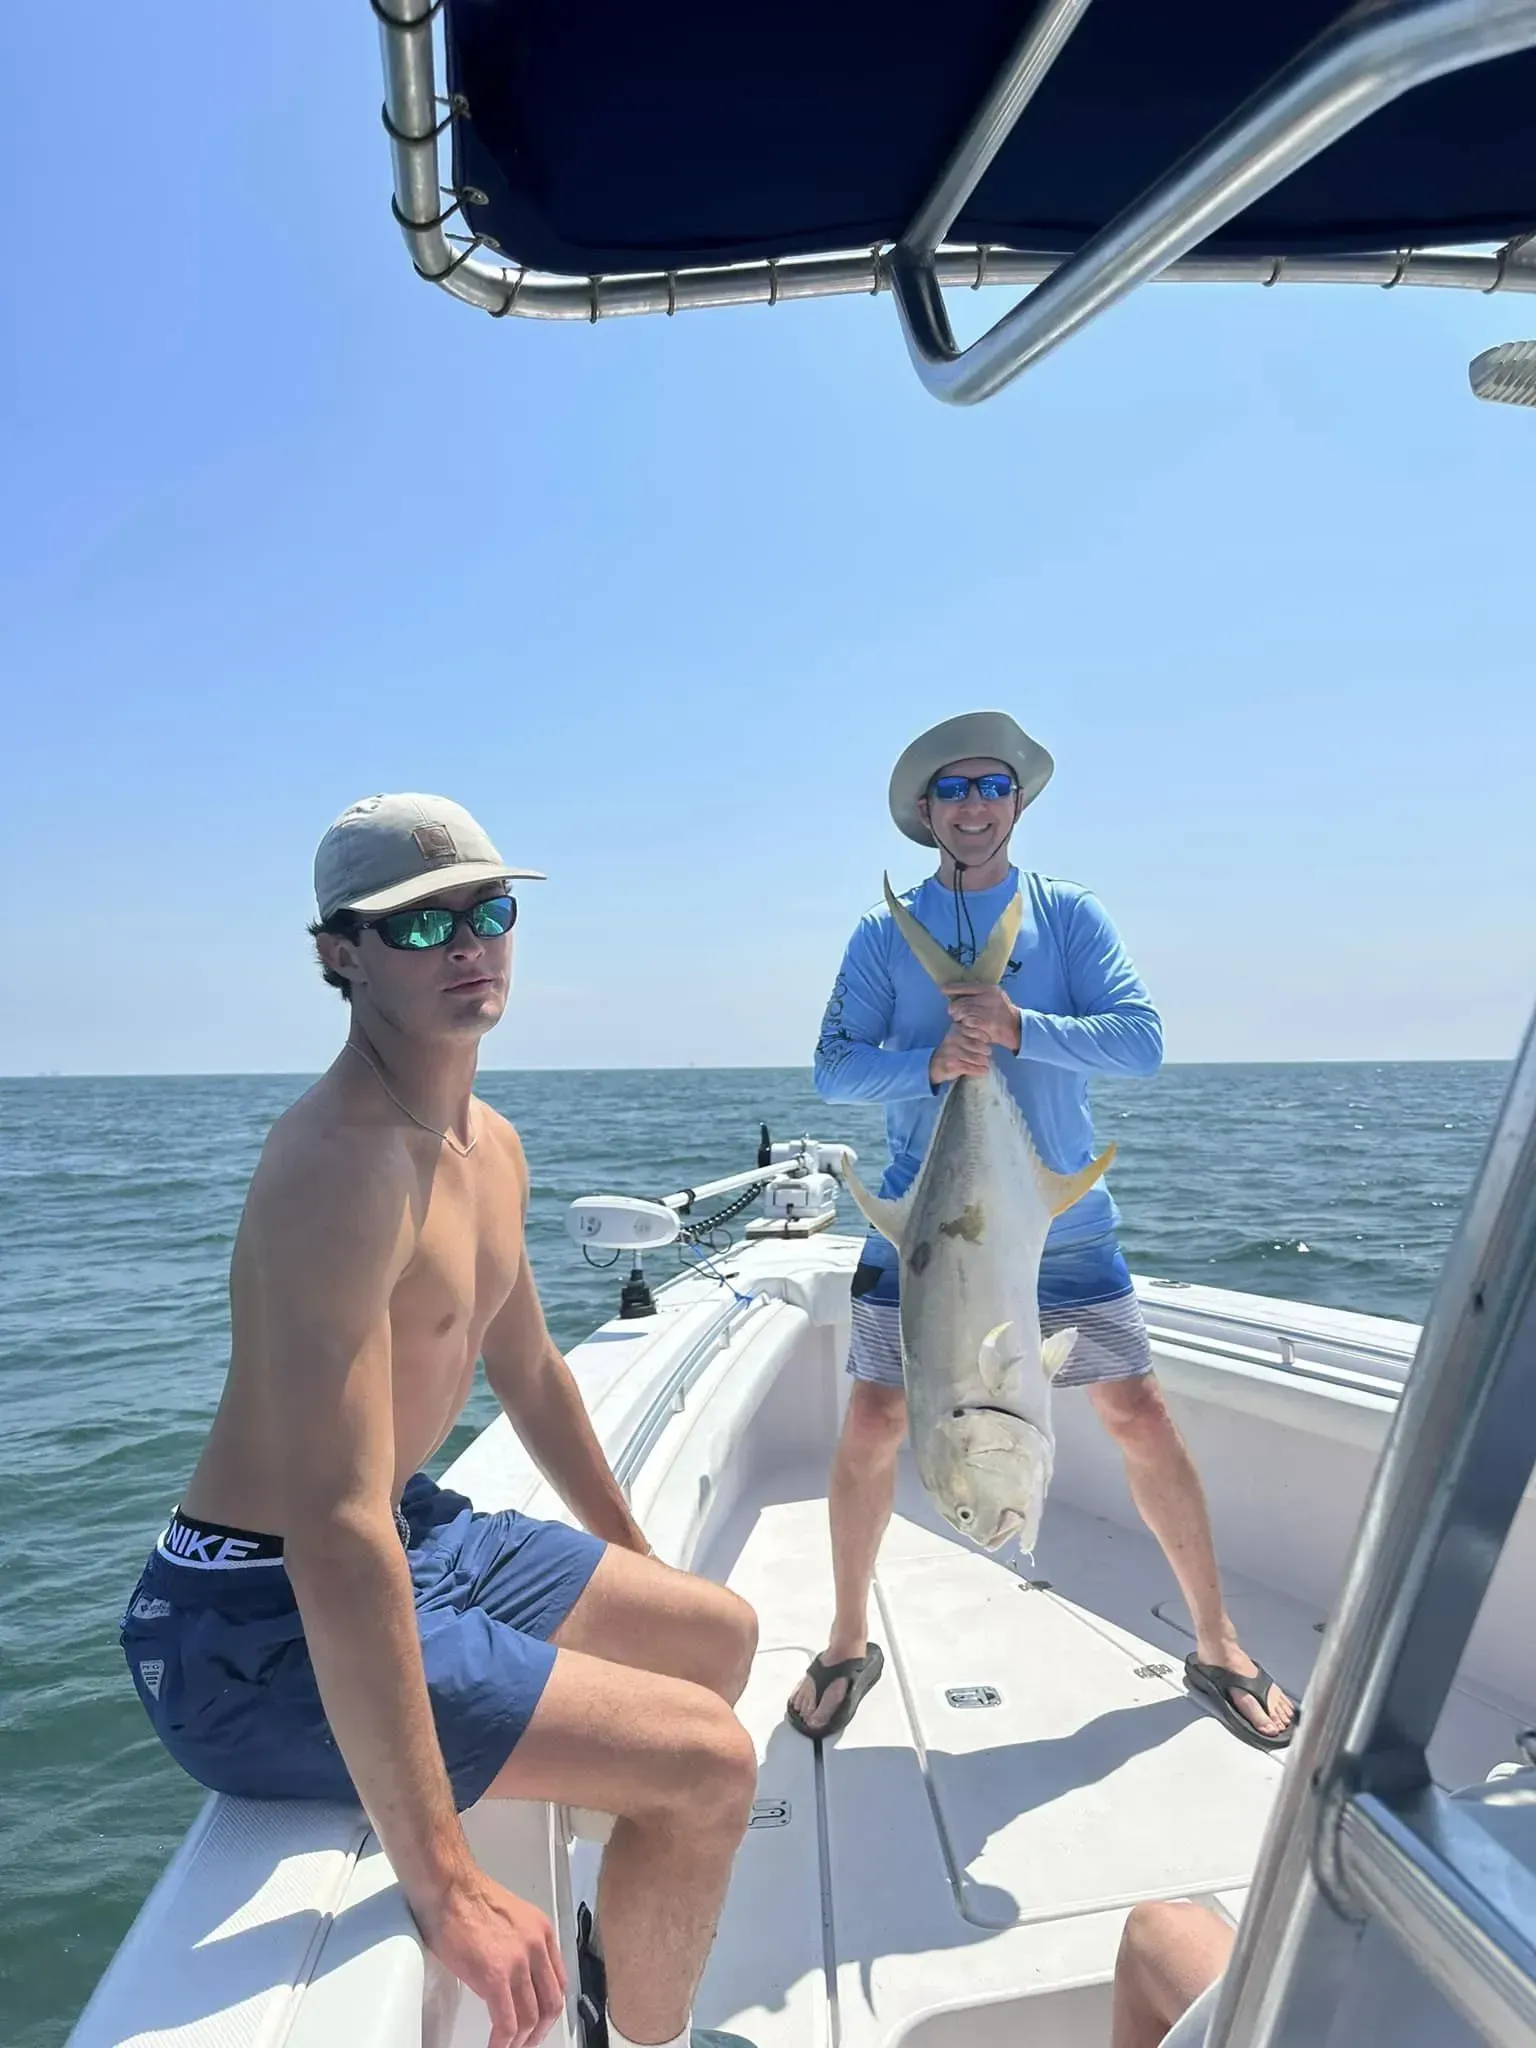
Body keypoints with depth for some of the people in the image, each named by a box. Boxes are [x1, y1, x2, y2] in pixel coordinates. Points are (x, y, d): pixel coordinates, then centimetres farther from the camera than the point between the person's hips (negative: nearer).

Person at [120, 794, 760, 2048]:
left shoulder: (489, 1145, 4)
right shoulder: (342, 1167, -28)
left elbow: (528, 1372, 16)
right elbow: (338, 1534, -34)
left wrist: (637, 1562, 22)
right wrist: (445, 1884, -31)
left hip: (422, 1539, 10)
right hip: (270, 1629, -9)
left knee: (719, 1634, 18)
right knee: (708, 1760, -15)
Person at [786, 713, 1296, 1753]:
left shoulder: (1072, 916, 2)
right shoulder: (882, 935, 2)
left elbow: (1142, 1039, -10)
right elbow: (834, 1065, -6)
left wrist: (1020, 1028, -24)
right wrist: (929, 1061, -25)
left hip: (1062, 1219, 0)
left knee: (1141, 1415, 5)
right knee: (871, 1425, 1)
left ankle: (1218, 1645, 28)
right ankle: (849, 1645, 24)